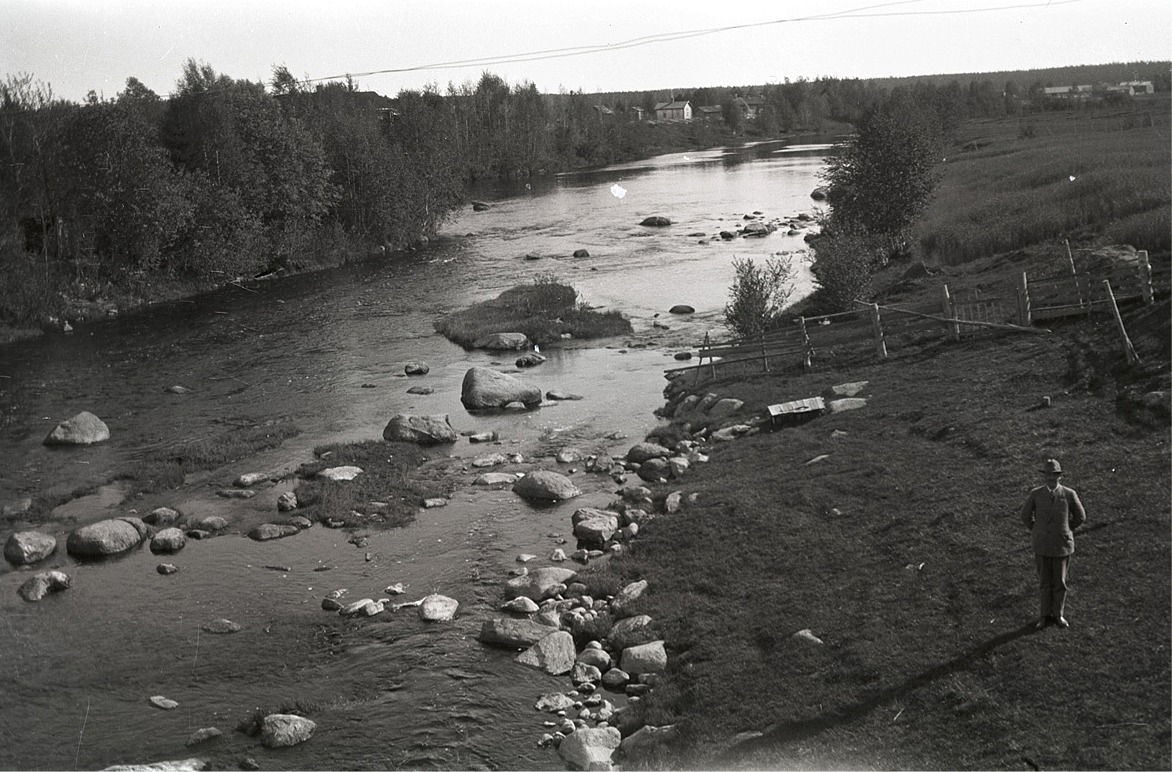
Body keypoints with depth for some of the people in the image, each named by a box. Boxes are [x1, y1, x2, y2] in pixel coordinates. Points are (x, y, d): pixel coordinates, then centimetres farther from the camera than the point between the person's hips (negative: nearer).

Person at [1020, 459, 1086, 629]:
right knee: (1044, 582, 11)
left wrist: (1064, 531, 6)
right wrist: (1037, 532, 5)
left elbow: (1080, 517, 2)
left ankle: (1058, 615, 28)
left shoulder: (1069, 494, -13)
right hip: (1042, 545, 1)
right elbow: (1026, 515, 5)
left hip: (1062, 545, -1)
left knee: (1059, 582, 10)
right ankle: (1046, 616, 25)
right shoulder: (1036, 494, -11)